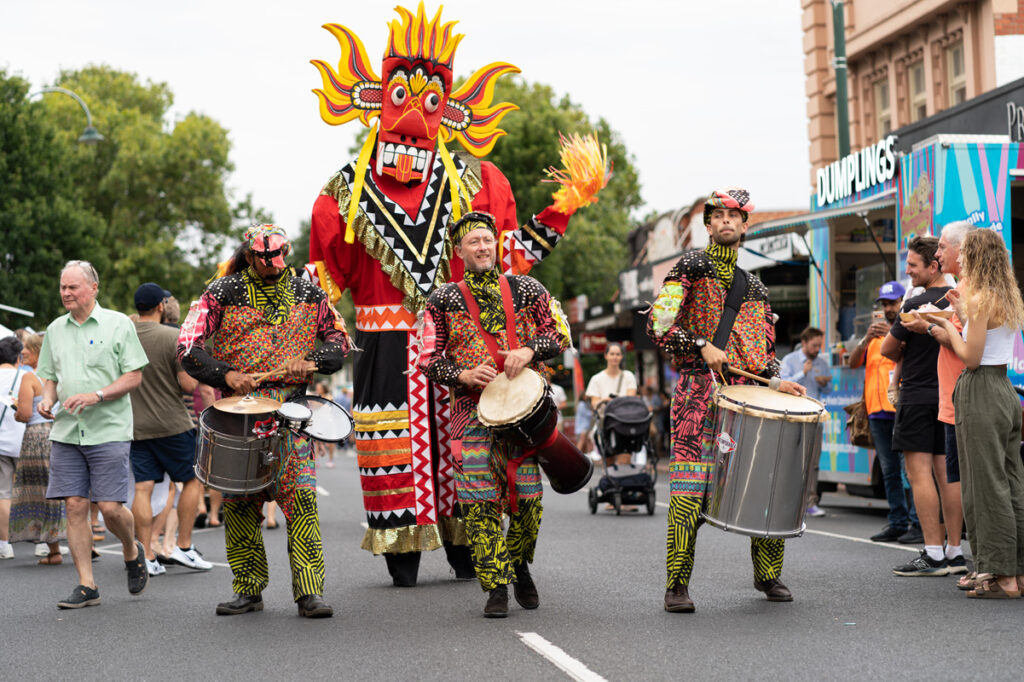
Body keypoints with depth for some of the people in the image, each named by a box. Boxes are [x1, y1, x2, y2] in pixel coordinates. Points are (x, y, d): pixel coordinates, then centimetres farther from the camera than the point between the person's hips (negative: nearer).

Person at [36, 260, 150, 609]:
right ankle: (86, 585, 5)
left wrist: (96, 396, -16)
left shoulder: (118, 324, 0)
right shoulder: (55, 329, 14)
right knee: (74, 505, -1)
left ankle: (132, 551, 24)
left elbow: (135, 375, -3)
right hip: (65, 432, 4)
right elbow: (50, 376, 20)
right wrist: (47, 399, -2)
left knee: (110, 507, -7)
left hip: (108, 431, -4)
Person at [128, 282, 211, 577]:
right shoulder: (175, 337, -11)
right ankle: (183, 547, 7)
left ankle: (147, 557, 0)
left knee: (142, 488, 2)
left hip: (135, 427, 4)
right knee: (192, 480, 10)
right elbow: (189, 384, -15)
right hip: (172, 423, -4)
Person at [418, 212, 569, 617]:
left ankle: (519, 566, 25)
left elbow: (559, 336, 10)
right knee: (479, 501, -8)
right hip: (472, 409, -1)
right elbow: (428, 359, 6)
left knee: (528, 497, -2)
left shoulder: (527, 290, 12)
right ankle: (496, 587, 0)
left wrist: (529, 350, -9)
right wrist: (463, 375, -11)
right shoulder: (443, 301, 8)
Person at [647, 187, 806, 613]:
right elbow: (658, 324, -5)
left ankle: (768, 574, 18)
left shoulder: (755, 288, 21)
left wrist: (776, 381, 6)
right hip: (700, 391, -5)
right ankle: (677, 585, -4)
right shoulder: (691, 267, 4)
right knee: (690, 487, -11)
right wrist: (702, 346, -14)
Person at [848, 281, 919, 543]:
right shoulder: (875, 330, 20)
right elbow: (854, 363, 9)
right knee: (889, 470, 6)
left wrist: (893, 335, -21)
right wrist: (867, 340, -9)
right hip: (878, 410, 5)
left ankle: (916, 522, -9)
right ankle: (897, 522, 9)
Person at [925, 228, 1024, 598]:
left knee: (986, 485, -5)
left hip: (980, 392, -9)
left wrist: (950, 331, -1)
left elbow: (972, 357, -16)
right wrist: (963, 315, 16)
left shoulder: (979, 299, -13)